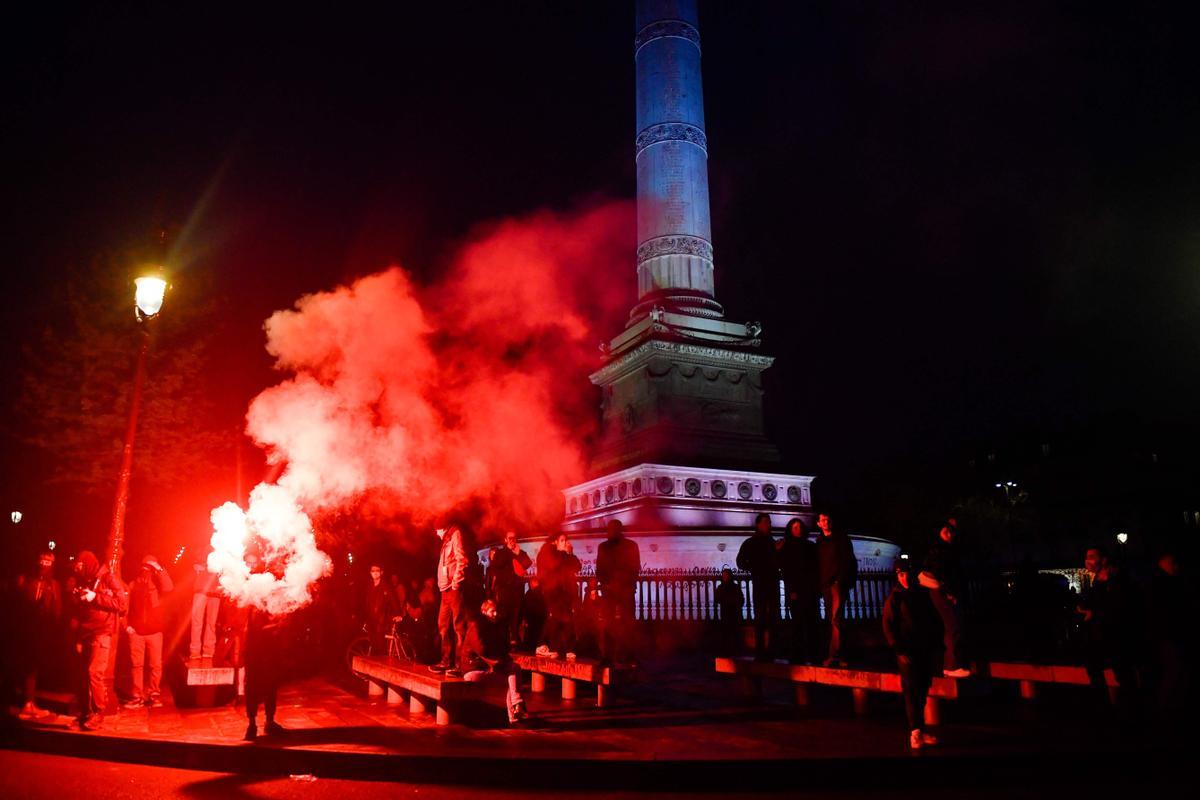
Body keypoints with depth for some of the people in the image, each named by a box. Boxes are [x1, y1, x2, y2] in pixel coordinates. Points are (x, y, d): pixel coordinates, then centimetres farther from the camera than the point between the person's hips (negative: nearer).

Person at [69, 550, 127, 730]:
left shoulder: (107, 579, -3)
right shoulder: (81, 582, 16)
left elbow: (123, 604, -13)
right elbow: (75, 610, 24)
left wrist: (95, 597, -15)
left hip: (101, 633, -6)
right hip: (84, 634, 6)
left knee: (94, 673, -14)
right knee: (83, 674, 6)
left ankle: (98, 714, -6)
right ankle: (85, 713, 17)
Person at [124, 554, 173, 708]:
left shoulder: (157, 582, 6)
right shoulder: (133, 584, 8)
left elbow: (168, 588, -17)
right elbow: (127, 605, 7)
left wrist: (160, 569, -16)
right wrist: (127, 624, -4)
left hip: (154, 630, -1)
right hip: (136, 631, 1)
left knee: (156, 664, 1)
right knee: (137, 664, 3)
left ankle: (154, 694, 10)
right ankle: (138, 695, 11)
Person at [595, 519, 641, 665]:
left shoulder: (631, 545, 7)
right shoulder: (603, 547, 16)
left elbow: (635, 568, 2)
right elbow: (600, 569, 14)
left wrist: (621, 582, -11)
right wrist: (603, 583, -3)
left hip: (625, 590, -2)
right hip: (608, 589, 2)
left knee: (625, 623, -7)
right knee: (607, 623, -4)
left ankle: (625, 657, -4)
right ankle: (607, 656, -2)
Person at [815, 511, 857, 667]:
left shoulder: (841, 538, 4)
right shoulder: (819, 542, 17)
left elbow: (848, 561, -2)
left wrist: (840, 580, -12)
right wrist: (819, 585, 11)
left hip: (838, 583, -6)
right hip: (825, 585, 6)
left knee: (836, 619, -15)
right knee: (830, 619, 5)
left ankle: (834, 655, -19)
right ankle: (837, 655, 10)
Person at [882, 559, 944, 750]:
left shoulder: (923, 595, 10)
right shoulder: (894, 599, -2)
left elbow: (936, 621, 17)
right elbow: (888, 627, -5)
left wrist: (937, 647, 10)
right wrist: (900, 651, -11)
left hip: (926, 652, 4)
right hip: (907, 652, -4)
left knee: (922, 691, 8)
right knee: (911, 692, -6)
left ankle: (920, 730, 16)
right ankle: (915, 731, -3)